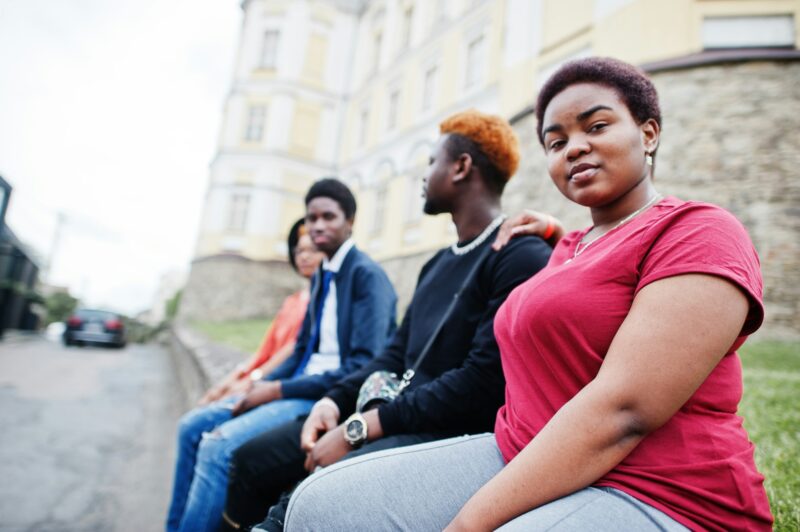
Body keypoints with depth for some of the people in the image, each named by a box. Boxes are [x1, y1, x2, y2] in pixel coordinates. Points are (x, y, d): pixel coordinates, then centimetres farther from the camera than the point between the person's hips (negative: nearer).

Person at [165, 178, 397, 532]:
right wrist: (263, 384, -1)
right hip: (301, 385, 9)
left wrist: (279, 390, -18)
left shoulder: (368, 275, -13)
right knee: (193, 427, 6)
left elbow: (365, 367, -21)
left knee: (219, 445, -22)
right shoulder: (321, 274, 13)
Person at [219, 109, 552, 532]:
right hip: (399, 417, 9)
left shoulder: (523, 256, -12)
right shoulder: (438, 263, 18)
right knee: (252, 461, 6)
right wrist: (335, 400, 0)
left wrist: (359, 428, -18)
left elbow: (483, 383, -21)